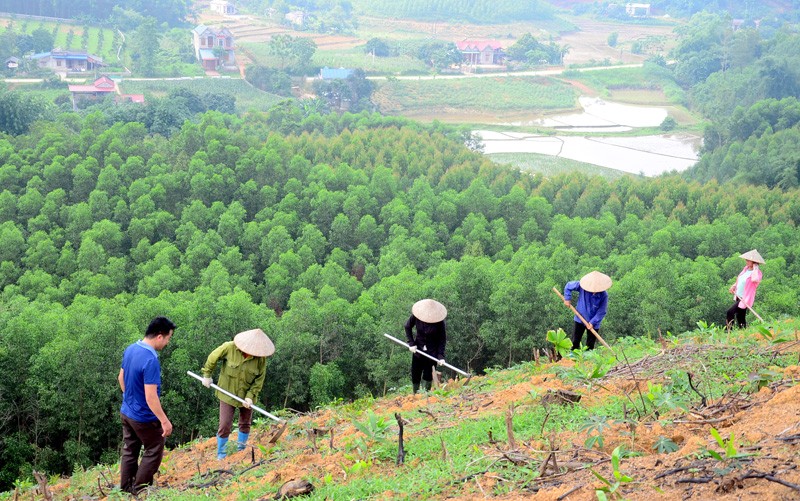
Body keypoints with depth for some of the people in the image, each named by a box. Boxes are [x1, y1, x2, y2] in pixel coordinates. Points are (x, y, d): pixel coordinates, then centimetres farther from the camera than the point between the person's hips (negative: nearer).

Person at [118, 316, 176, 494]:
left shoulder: (130, 349, -4)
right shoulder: (151, 361, -30)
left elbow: (121, 377, 11)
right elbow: (150, 397, -29)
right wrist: (165, 421, -21)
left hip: (126, 412, 8)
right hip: (144, 418, -8)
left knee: (129, 451, 19)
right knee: (153, 452, 11)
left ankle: (125, 490, 30)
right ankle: (139, 492, 18)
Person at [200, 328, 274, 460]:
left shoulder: (261, 358, -18)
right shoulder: (230, 347, -22)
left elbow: (259, 380, -10)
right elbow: (212, 358, -6)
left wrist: (250, 396, -19)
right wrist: (207, 375, 0)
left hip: (246, 395, 2)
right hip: (228, 393, -2)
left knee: (245, 424, 15)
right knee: (225, 425, -3)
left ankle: (241, 450, 34)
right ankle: (221, 455, 12)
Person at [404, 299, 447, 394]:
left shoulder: (439, 321, -21)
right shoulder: (416, 315, -17)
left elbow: (442, 339, -11)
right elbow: (408, 327, 1)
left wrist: (441, 356, -17)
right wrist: (411, 343, -6)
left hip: (432, 350, -2)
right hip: (418, 349, 2)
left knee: (428, 375, -1)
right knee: (415, 374, 7)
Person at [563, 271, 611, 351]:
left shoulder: (604, 295, -21)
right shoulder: (582, 285, -18)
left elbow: (602, 311, -15)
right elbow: (568, 286, -1)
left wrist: (593, 322, -21)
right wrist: (567, 298, -7)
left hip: (593, 323, -1)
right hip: (579, 319, 1)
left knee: (590, 346, 7)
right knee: (574, 343, 5)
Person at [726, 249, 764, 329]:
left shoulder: (757, 272, -16)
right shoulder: (746, 269, 8)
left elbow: (755, 279, -41)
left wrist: (755, 268, -26)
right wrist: (734, 285, 8)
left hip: (745, 299, -9)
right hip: (738, 297, 9)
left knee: (729, 312, -20)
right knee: (739, 317, 15)